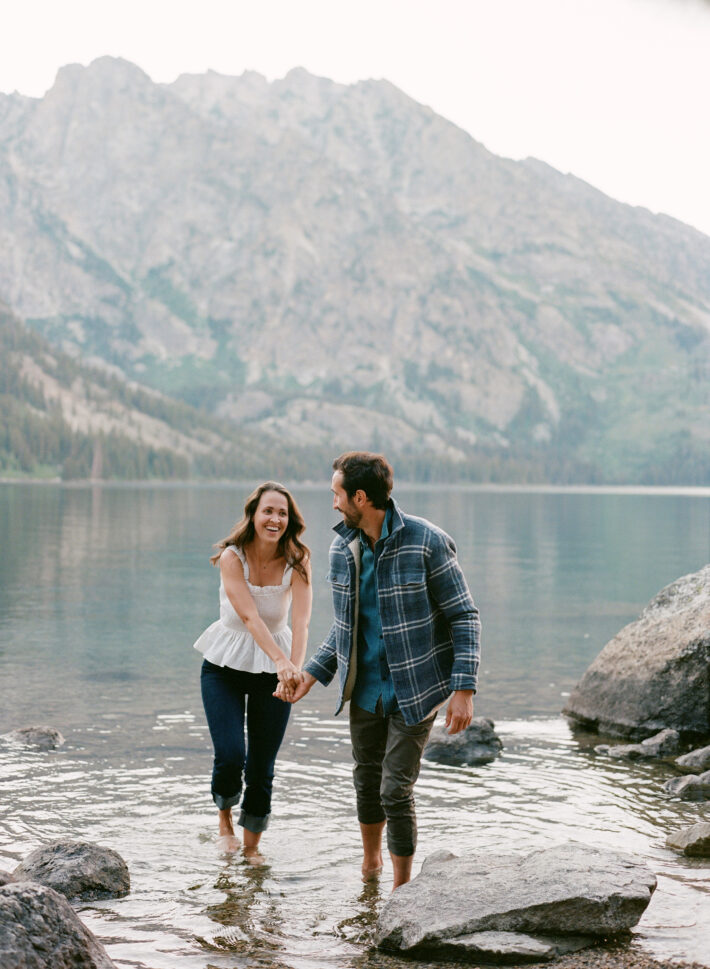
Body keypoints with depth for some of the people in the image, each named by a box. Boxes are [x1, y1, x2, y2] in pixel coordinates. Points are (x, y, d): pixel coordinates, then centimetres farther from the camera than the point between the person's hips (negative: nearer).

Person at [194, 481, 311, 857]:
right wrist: (281, 662, -43)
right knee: (230, 756, -13)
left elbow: (301, 622, -23)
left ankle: (252, 846, 24)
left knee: (262, 766, 3)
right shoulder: (232, 557, -18)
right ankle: (224, 815, 20)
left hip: (273, 671, 2)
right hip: (225, 666, -2)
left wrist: (295, 668, -40)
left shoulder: (297, 561, -13)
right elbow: (249, 616, -30)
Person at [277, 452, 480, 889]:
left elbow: (464, 616, -12)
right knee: (367, 777, 17)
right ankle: (371, 859, 44)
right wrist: (312, 674, 8)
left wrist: (464, 688, -19)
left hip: (414, 689, -5)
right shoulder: (343, 548, 1)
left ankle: (402, 888, 12)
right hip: (365, 687, 5)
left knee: (396, 790, -7)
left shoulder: (426, 542, -17)